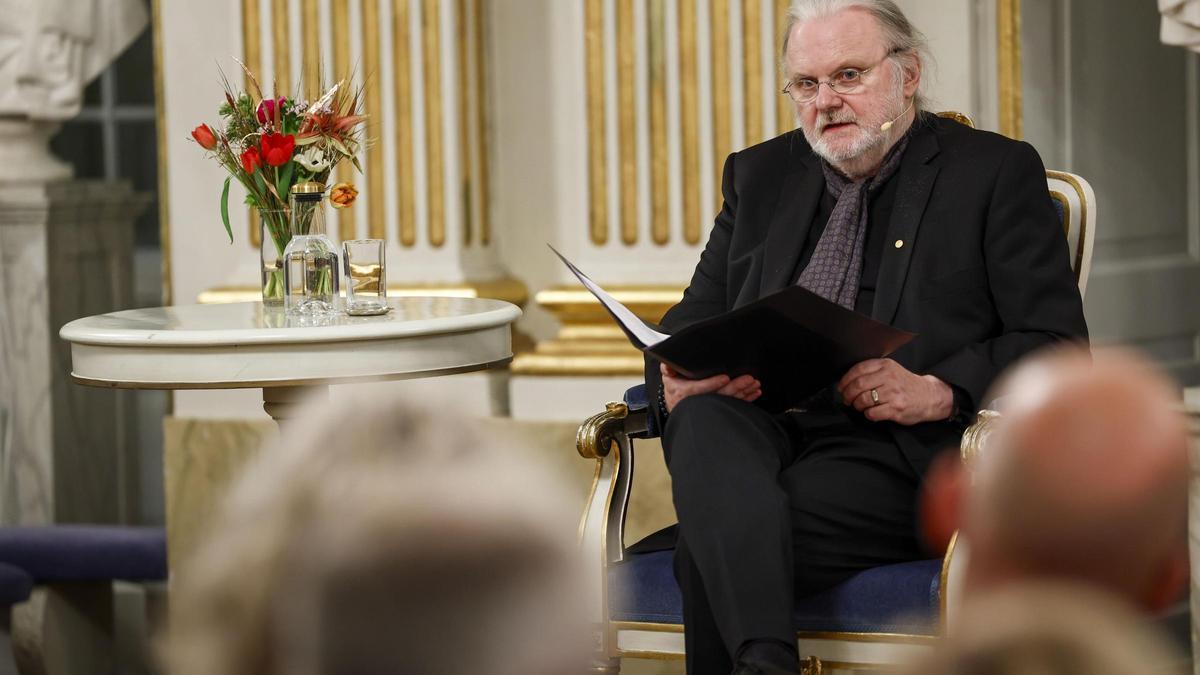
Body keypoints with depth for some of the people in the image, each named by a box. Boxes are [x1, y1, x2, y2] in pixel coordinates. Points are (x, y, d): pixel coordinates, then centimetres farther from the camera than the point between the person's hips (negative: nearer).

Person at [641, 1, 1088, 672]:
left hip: (899, 454, -4)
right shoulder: (760, 175, 22)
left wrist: (937, 392, -17)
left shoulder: (996, 172, 8)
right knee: (703, 416, -34)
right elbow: (693, 320, 19)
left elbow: (1057, 345, 1)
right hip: (756, 432, 4)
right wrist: (682, 379, -7)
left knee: (713, 548, -31)